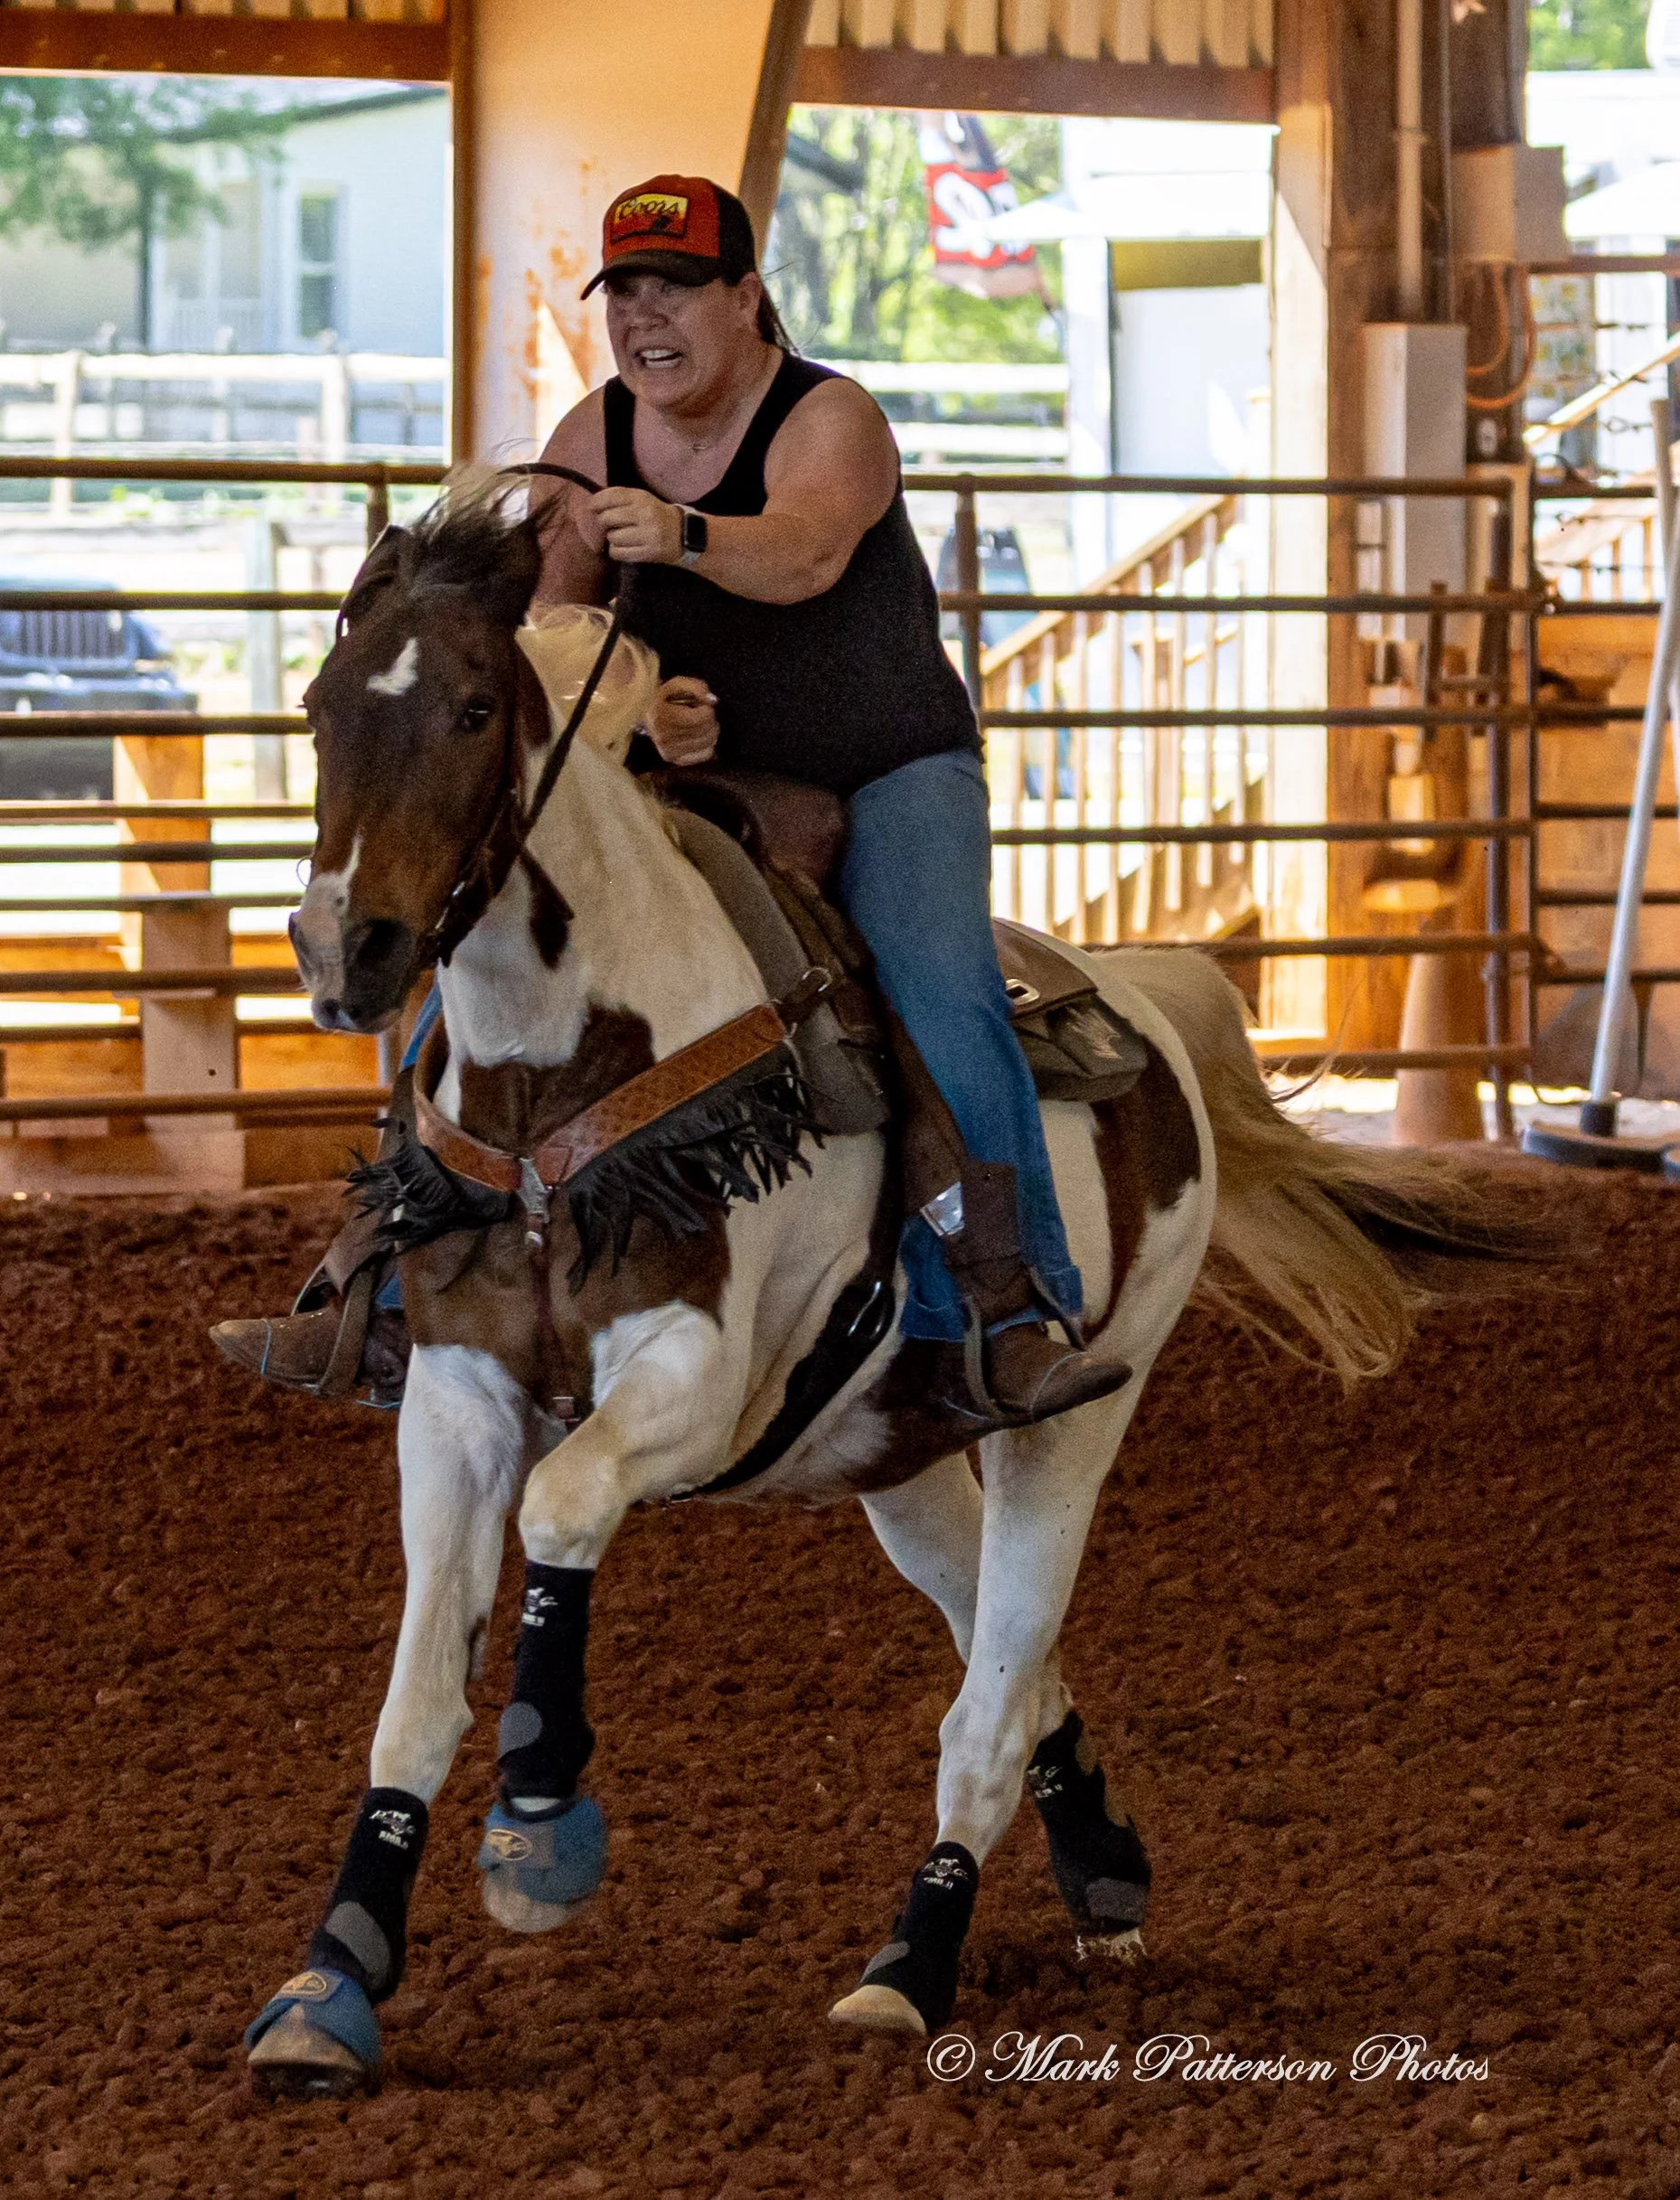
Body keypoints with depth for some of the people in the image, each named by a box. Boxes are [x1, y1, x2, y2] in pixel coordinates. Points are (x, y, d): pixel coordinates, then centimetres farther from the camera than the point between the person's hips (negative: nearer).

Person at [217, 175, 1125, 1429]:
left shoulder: (832, 420, -17)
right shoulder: (588, 442, -2)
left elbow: (807, 550, -39)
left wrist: (680, 535, -59)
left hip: (887, 775, -5)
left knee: (939, 998, -31)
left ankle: (998, 1318, -29)